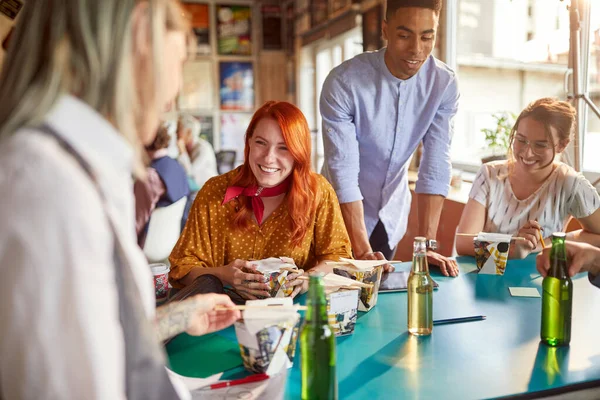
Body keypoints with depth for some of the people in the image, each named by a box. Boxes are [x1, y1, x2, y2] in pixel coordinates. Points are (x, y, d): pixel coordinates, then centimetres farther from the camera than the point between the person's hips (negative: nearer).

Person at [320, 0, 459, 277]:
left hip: (393, 216, 3)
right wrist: (363, 252, -30)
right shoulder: (343, 82, -25)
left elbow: (436, 165, -16)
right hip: (343, 213, -3)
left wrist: (427, 245, -21)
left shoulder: (444, 84, -15)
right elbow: (343, 172, -27)